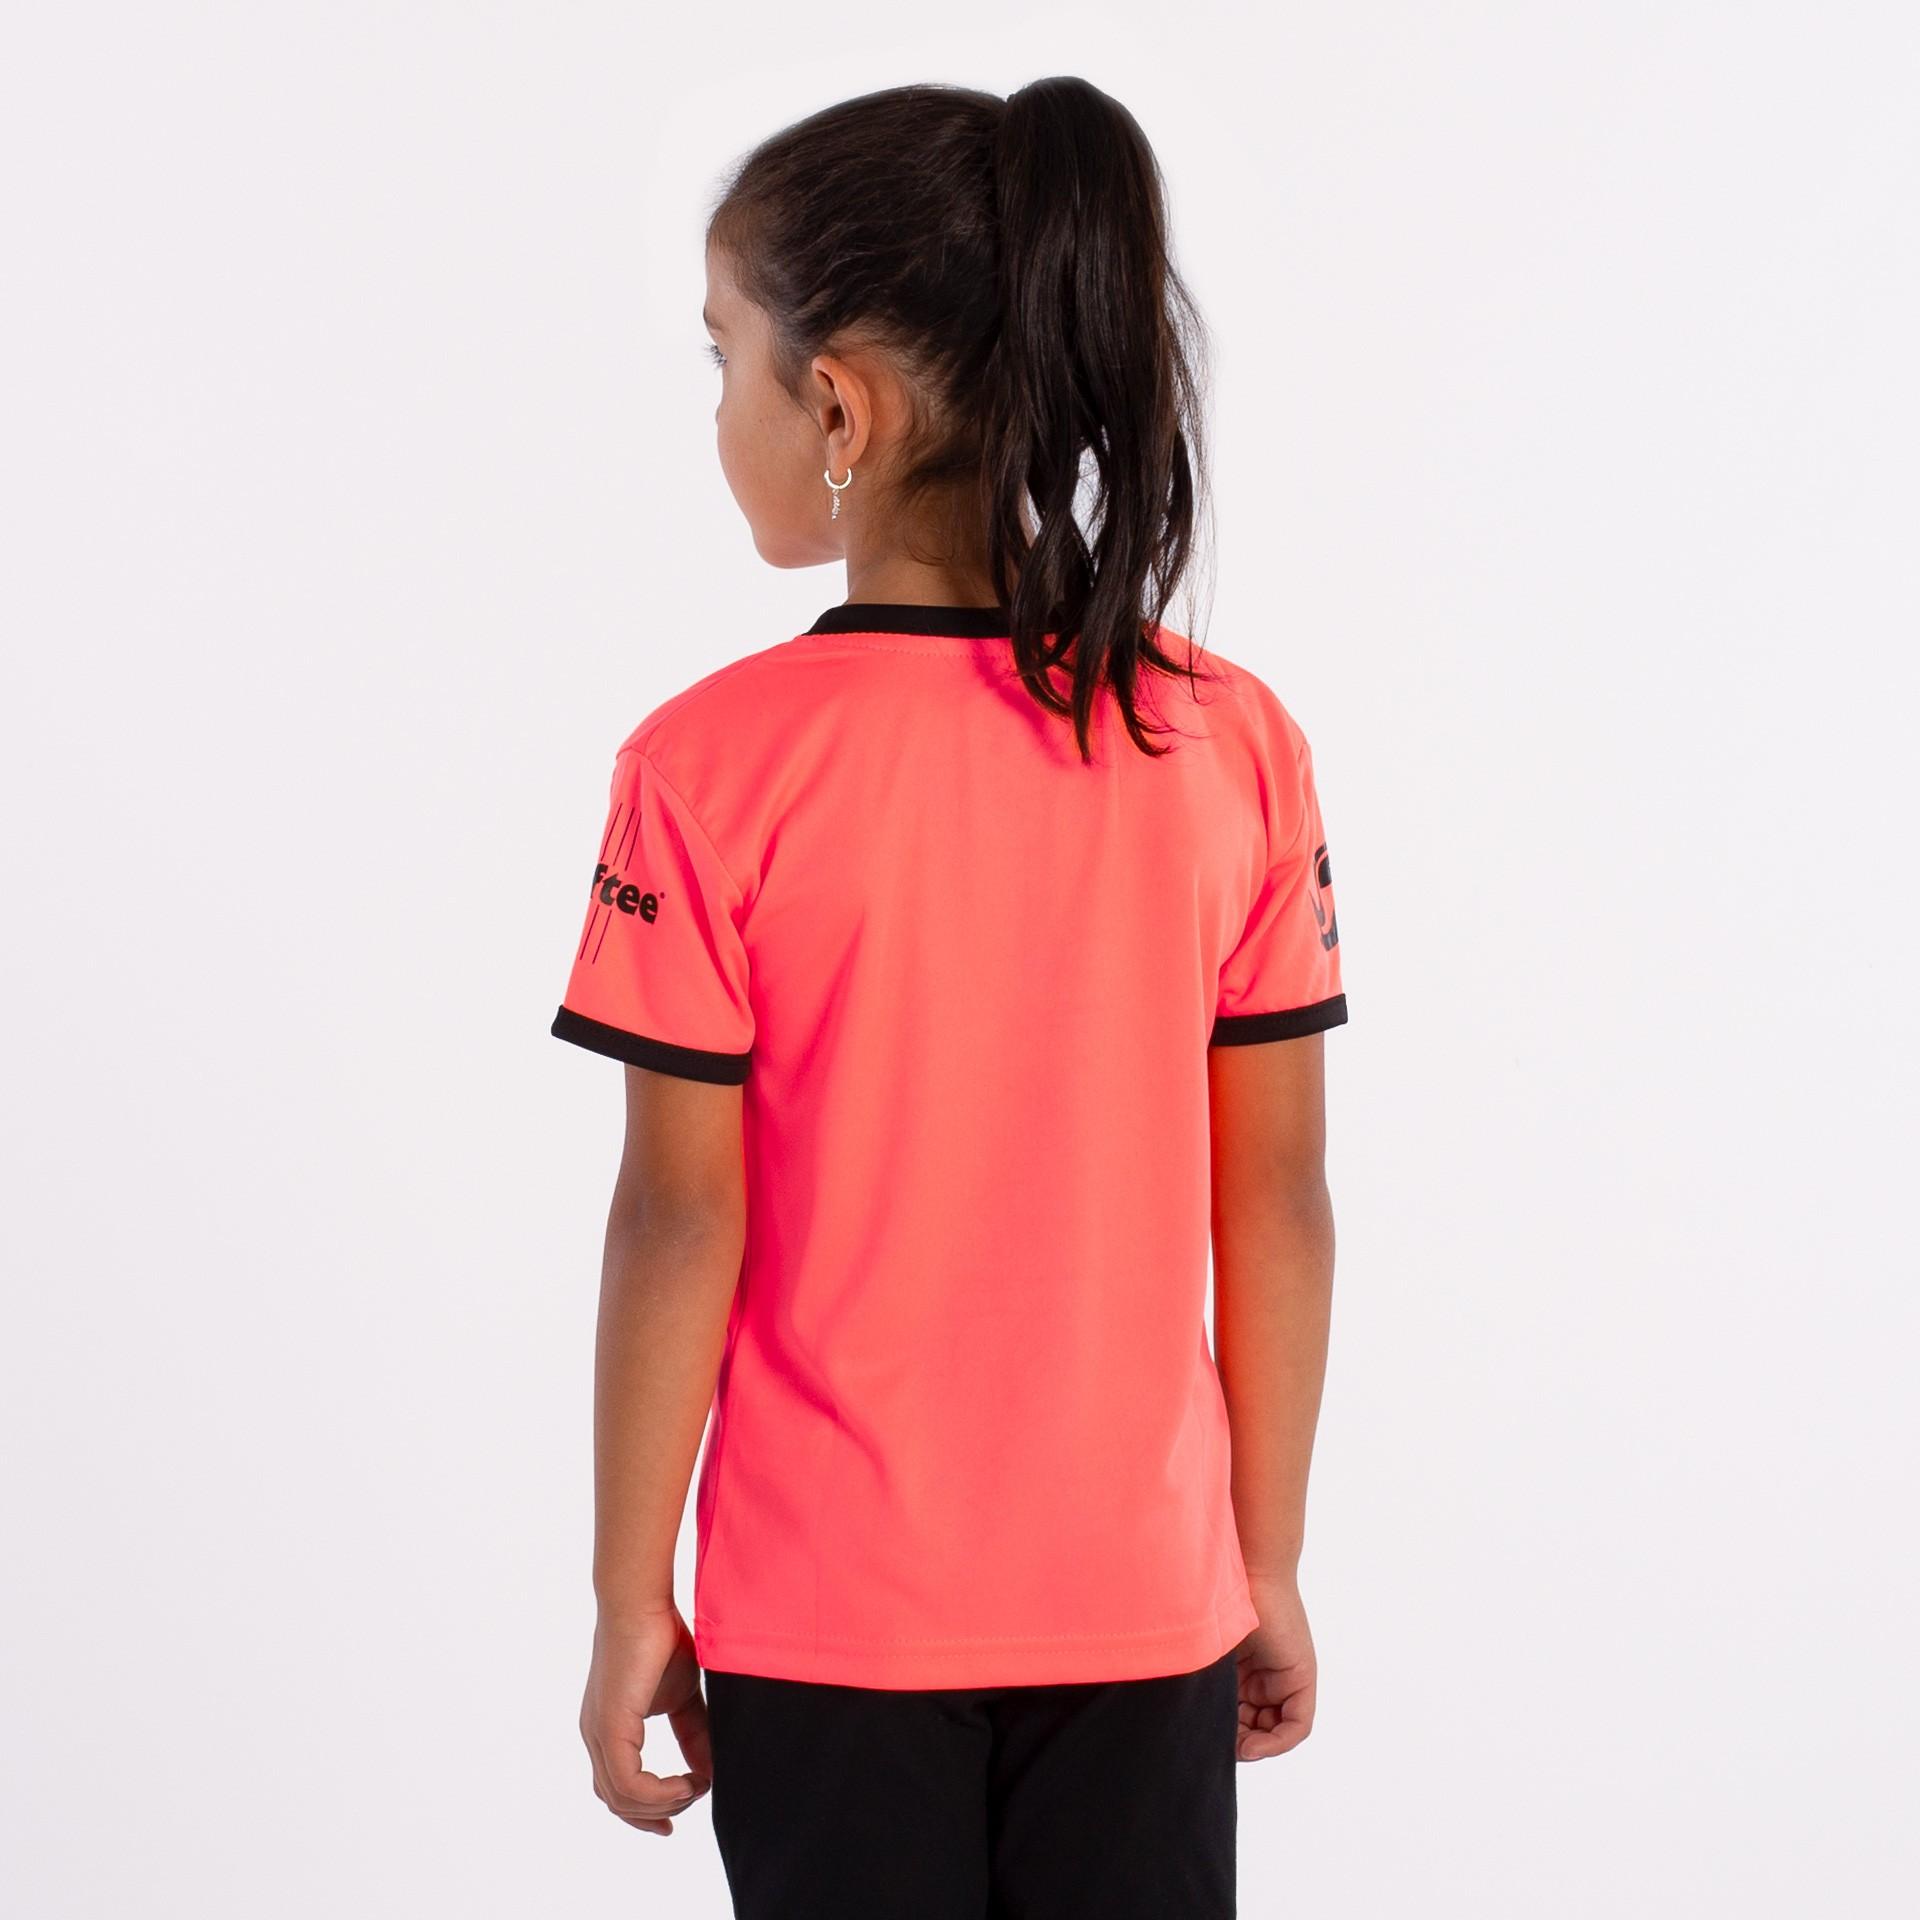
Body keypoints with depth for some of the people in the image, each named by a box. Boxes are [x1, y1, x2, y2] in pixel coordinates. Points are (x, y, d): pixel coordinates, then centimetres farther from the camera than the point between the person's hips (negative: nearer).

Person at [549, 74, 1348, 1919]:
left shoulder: (715, 767, -14)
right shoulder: (1237, 743, -6)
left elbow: (682, 1223, -11)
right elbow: (1276, 1199, -2)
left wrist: (629, 1598, 1)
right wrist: (1271, 1564, 10)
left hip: (830, 1623, -2)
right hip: (1144, 1606, 2)